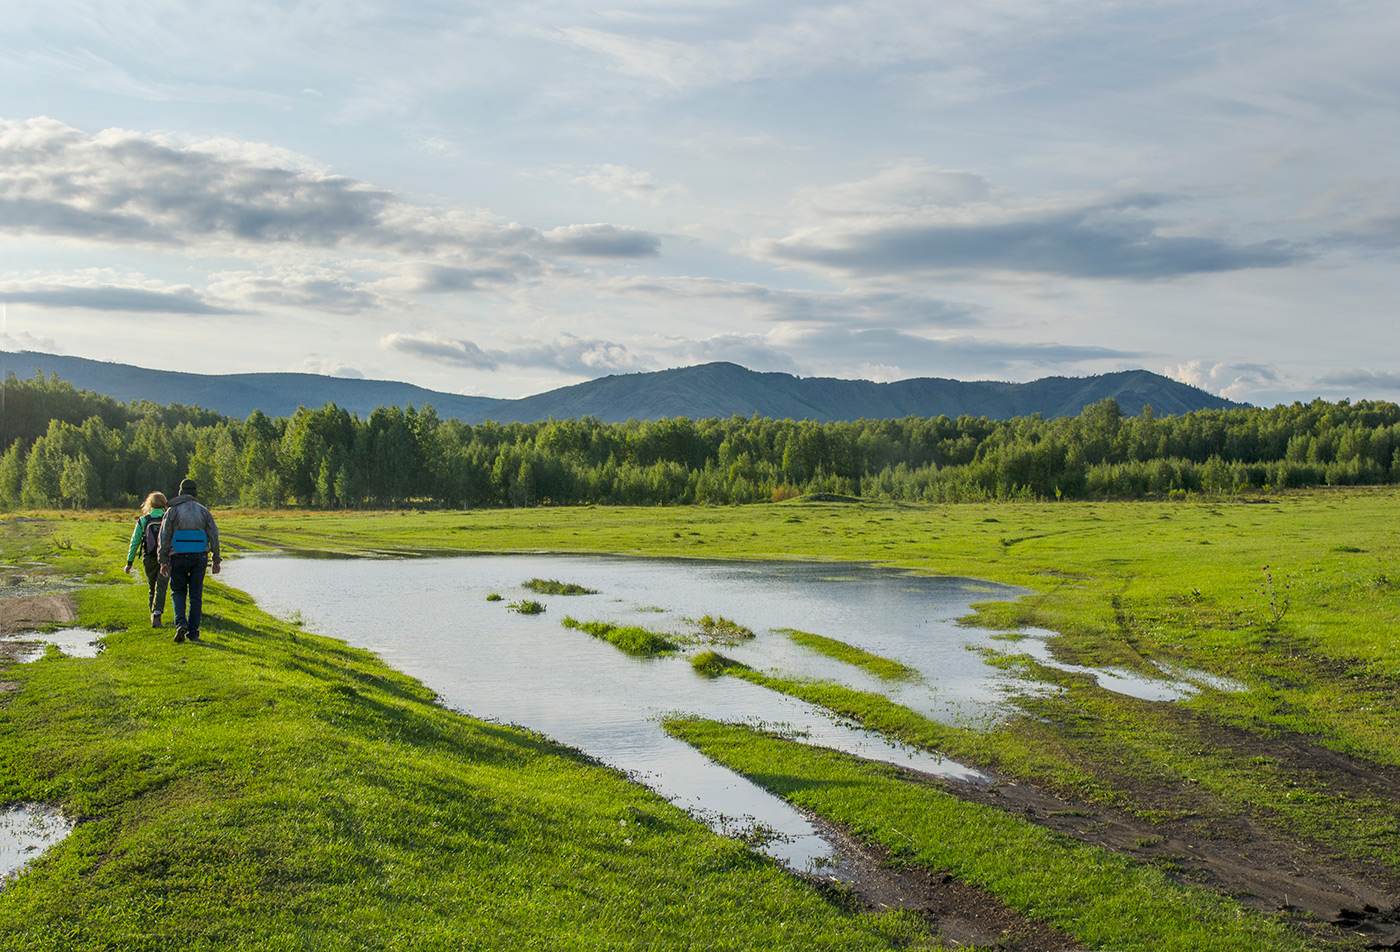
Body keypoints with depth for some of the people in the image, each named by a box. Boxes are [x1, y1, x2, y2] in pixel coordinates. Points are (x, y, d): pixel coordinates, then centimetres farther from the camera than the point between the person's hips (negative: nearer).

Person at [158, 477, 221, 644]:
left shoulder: (172, 511, 0)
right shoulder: (204, 512, 4)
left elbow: (164, 538, -2)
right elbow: (214, 537, 2)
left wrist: (164, 562, 2)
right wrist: (216, 561, 9)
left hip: (178, 557, -1)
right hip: (199, 558, 1)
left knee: (178, 592, 13)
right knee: (196, 595, 7)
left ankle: (181, 624, -9)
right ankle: (193, 632, 7)